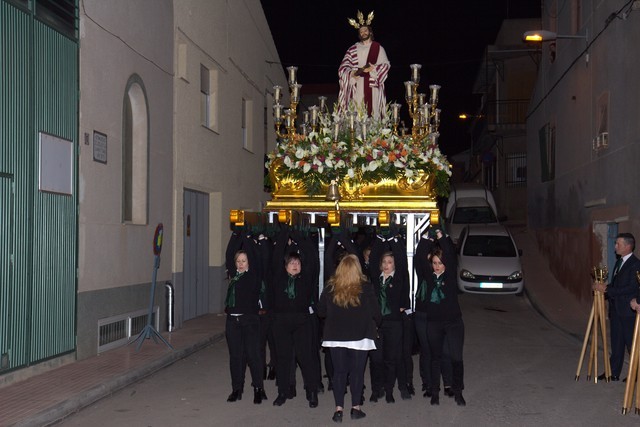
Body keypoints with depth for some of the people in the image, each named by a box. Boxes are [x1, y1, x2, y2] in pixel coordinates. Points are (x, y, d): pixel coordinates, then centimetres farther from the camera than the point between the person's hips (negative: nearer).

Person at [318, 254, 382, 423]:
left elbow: (321, 312, 4)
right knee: (357, 371, 9)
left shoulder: (330, 288, -3)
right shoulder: (365, 287, -8)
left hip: (335, 336, 2)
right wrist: (375, 323, 17)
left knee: (339, 371, 7)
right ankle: (355, 408, 13)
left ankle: (338, 409, 4)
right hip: (359, 336, -1)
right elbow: (375, 312, -4)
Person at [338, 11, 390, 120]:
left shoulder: (378, 48, 10)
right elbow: (343, 68, 4)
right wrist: (354, 73, -15)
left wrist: (373, 68, -14)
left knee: (373, 111, -7)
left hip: (373, 87, 0)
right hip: (357, 88, 0)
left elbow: (386, 65, 3)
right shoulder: (353, 50, 11)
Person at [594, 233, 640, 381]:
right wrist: (602, 287, 1)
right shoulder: (619, 262, 15)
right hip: (615, 310, 9)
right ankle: (613, 372, 18)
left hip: (628, 311, -9)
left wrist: (606, 289, -21)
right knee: (616, 343, 12)